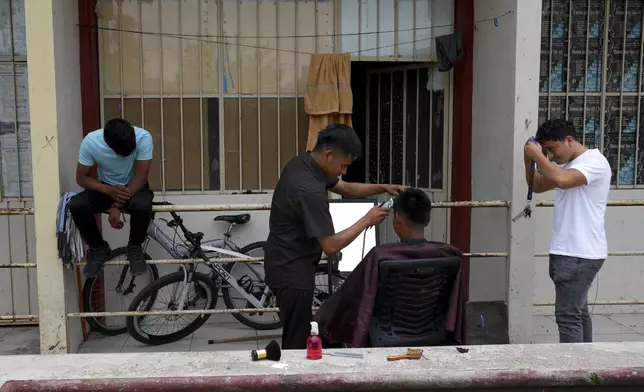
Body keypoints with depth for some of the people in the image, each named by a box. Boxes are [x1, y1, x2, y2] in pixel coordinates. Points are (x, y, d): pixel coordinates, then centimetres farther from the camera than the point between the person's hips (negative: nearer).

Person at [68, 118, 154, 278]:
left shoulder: (143, 137, -27)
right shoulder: (90, 141, -23)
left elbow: (140, 177, -24)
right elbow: (82, 178, -13)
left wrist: (118, 206, -32)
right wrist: (109, 190, -30)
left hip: (134, 187, -1)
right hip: (106, 188, 2)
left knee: (142, 205, -37)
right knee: (76, 205, -27)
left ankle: (135, 248, -7)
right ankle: (99, 249, -2)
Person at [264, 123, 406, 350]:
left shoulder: (302, 163, 0)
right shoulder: (310, 191, -30)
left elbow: (345, 188, 15)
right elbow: (331, 246, -25)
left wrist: (383, 188, 3)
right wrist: (367, 220, -15)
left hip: (288, 264, 10)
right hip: (292, 270, -10)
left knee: (298, 336, 21)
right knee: (298, 341, 2)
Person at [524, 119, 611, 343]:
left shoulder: (594, 161, -14)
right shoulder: (567, 165, 15)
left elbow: (561, 180, -32)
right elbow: (537, 186, 21)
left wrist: (538, 156, -18)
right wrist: (529, 160, 4)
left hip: (581, 254, -10)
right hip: (569, 252, 10)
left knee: (568, 315, -8)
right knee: (578, 311, 16)